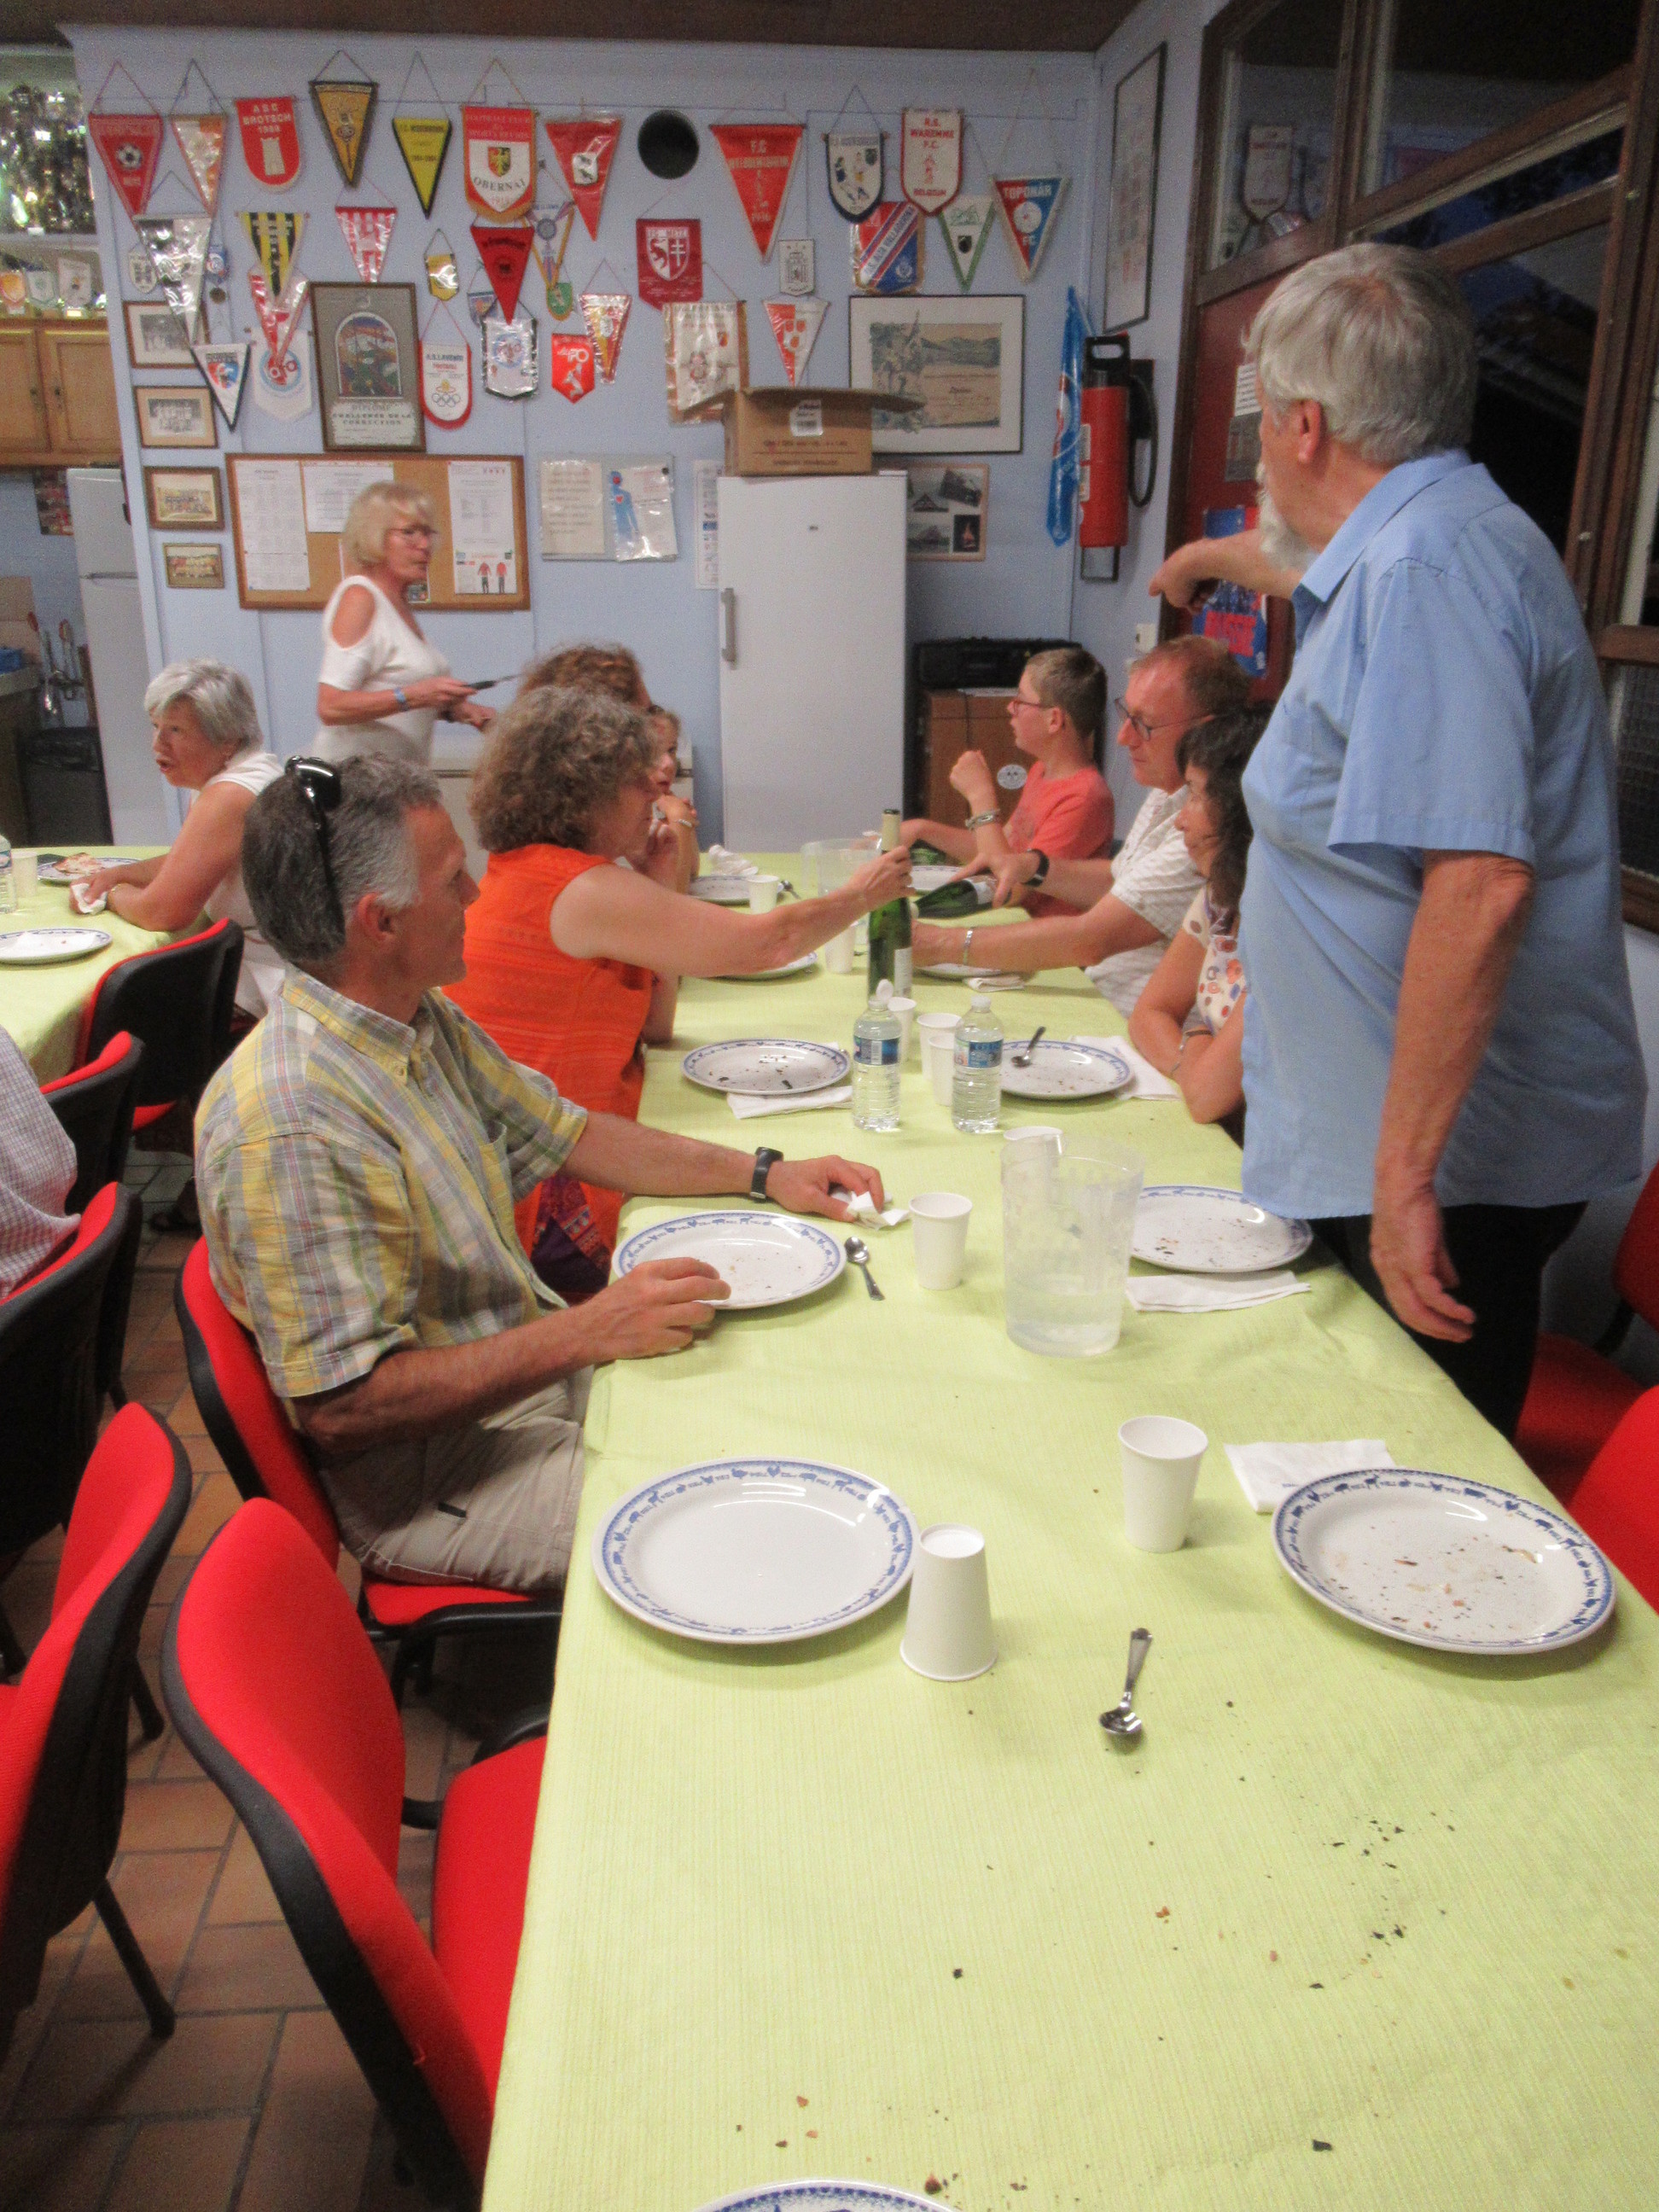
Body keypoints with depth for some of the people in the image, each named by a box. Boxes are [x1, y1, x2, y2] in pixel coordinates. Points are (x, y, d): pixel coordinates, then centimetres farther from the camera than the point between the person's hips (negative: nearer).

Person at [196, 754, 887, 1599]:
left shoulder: (425, 1022, 1)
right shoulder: (288, 1126, -28)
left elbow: (569, 1135, 14)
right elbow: (342, 1409, -28)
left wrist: (762, 1173, 6)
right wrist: (588, 1332, -28)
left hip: (534, 1368, 9)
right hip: (430, 1475, -9)